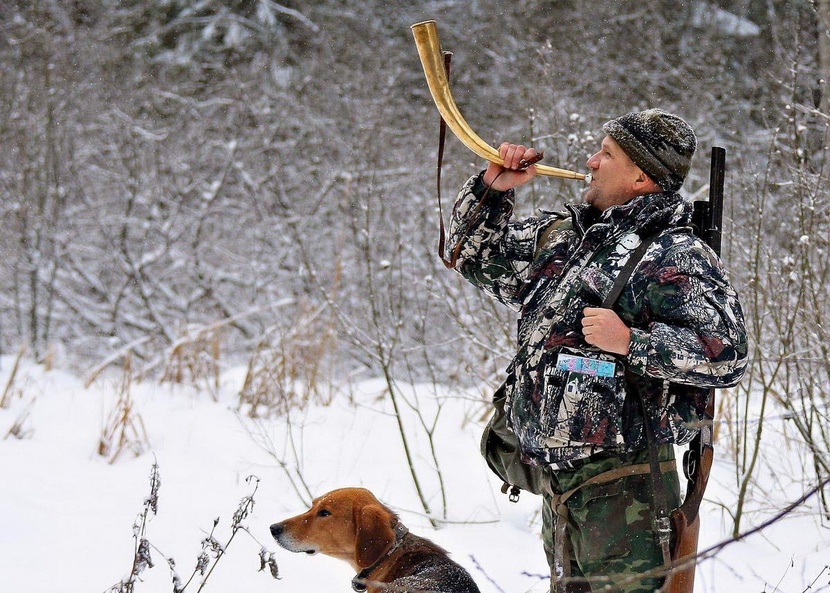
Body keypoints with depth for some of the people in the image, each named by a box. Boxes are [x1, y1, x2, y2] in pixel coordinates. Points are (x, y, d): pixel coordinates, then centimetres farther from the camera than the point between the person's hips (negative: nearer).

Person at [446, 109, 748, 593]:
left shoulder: (676, 257, -10)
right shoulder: (560, 236, 14)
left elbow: (727, 353, -19)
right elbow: (476, 254, 27)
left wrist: (630, 341, -21)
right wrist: (493, 189, 11)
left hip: (625, 488, -9)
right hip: (558, 484, 9)